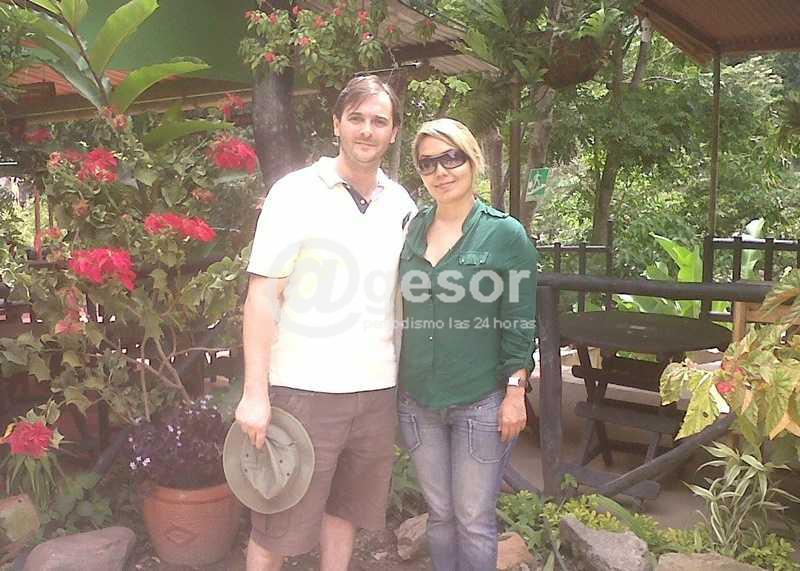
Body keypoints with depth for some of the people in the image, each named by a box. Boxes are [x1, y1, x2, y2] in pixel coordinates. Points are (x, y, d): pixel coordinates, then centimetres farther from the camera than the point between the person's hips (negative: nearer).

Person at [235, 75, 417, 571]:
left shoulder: (402, 205, 9)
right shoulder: (297, 193, -6)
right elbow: (262, 296, -10)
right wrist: (255, 395, -15)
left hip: (378, 389, 5)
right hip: (305, 387, -4)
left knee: (346, 511, 18)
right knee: (277, 529, 6)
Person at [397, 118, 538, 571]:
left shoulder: (506, 234, -7)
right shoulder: (413, 229, 5)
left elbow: (520, 324, -7)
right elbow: (403, 311, 11)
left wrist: (516, 391, -11)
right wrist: (396, 383, 11)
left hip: (481, 403, -4)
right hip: (418, 400, 4)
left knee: (474, 520, 7)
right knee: (439, 514, 17)